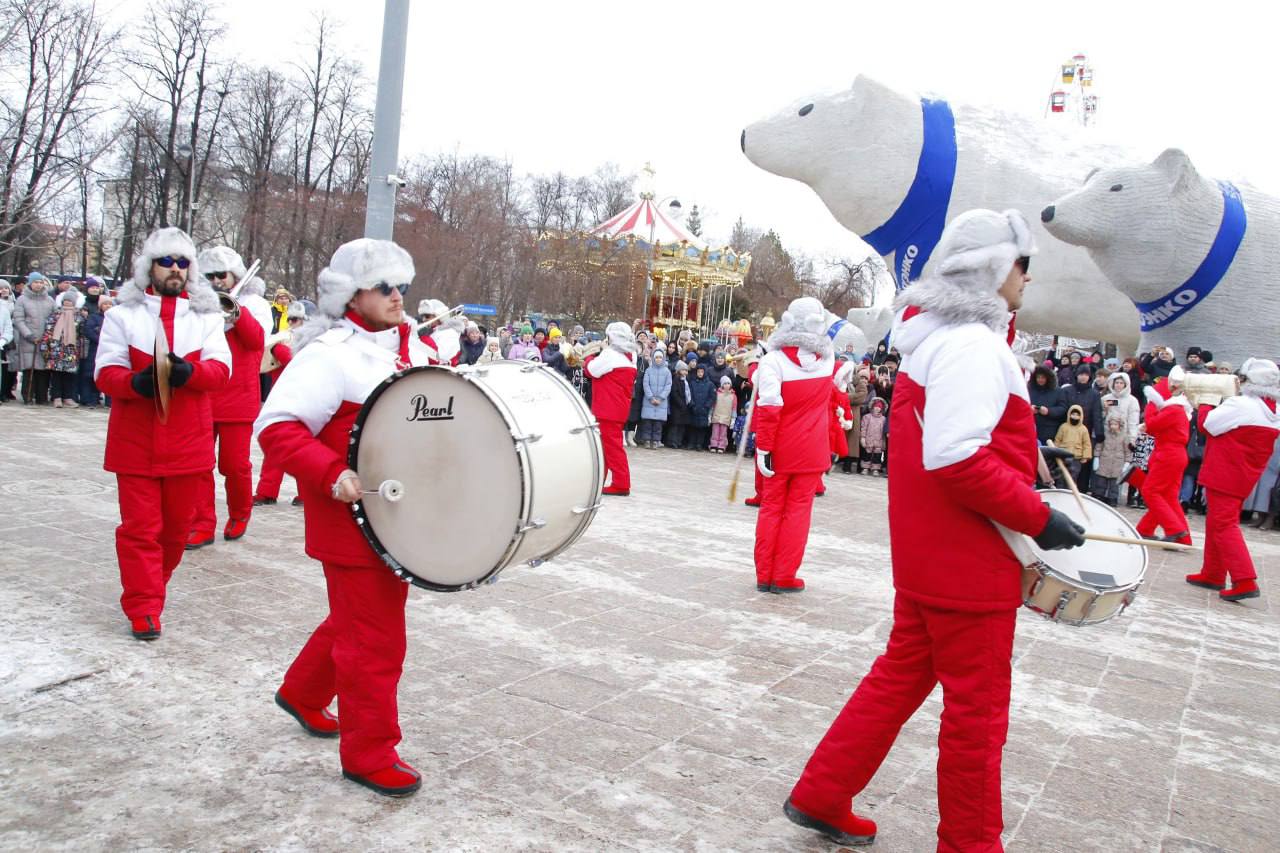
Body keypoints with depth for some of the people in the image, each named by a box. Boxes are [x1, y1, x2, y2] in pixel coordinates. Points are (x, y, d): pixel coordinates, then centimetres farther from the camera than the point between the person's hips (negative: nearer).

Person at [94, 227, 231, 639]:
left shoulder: (206, 314, 7)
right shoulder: (123, 313, 3)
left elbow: (220, 369, -5)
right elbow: (106, 372, -3)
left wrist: (189, 372, -26)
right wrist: (136, 382, -24)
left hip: (188, 442, 2)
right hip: (136, 441, -2)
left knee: (178, 524, 11)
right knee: (140, 527, -1)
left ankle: (152, 584, 33)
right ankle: (144, 608, 6)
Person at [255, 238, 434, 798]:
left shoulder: (412, 347, 10)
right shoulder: (331, 352, -15)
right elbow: (276, 426, -20)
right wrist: (332, 476, -30)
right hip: (354, 520, -8)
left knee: (356, 618, 24)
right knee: (375, 638, 0)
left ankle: (302, 693, 48)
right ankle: (370, 755, 17)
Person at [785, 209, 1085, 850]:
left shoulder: (935, 337, 12)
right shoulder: (974, 346, -18)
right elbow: (960, 460, -27)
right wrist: (1039, 518, -19)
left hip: (927, 552, 10)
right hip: (969, 561, -10)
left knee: (901, 676, 20)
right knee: (978, 710, 6)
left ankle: (819, 798, 29)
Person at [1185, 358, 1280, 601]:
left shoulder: (1240, 406, -19)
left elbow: (1207, 424, -12)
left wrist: (1204, 406, 7)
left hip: (1224, 475, -9)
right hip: (1245, 478, 9)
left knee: (1224, 526, -8)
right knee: (1216, 523, 18)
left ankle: (1245, 582, -15)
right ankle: (1213, 574, 25)